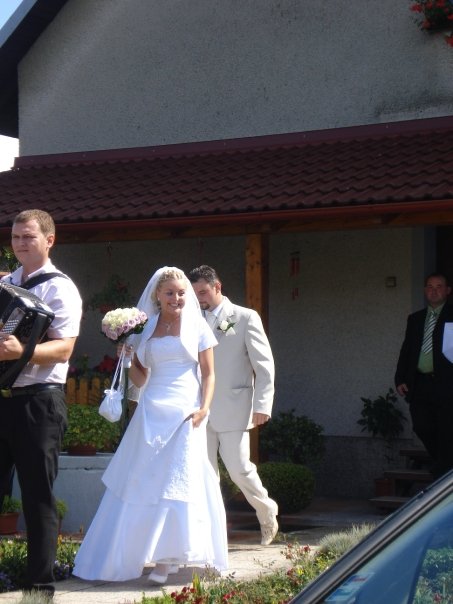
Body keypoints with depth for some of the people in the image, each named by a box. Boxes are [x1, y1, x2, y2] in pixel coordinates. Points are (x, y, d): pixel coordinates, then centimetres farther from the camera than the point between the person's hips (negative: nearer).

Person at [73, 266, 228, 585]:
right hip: (152, 413, 2)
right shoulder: (145, 329, 12)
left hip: (186, 413, -2)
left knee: (179, 483, -5)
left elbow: (209, 374, 3)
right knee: (144, 483, 1)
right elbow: (139, 378, 15)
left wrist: (204, 408, -10)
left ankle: (167, 557, -3)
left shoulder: (197, 326, 6)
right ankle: (135, 553, 9)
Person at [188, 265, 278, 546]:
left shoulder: (245, 318, 0)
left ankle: (267, 512, 22)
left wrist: (262, 405, -10)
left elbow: (265, 365, -3)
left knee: (239, 468, -4)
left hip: (232, 409, -4)